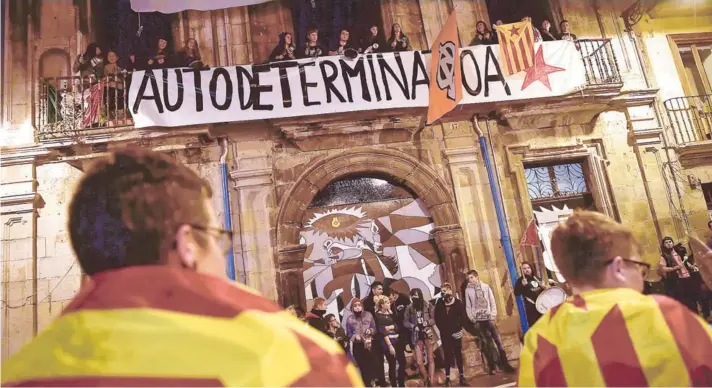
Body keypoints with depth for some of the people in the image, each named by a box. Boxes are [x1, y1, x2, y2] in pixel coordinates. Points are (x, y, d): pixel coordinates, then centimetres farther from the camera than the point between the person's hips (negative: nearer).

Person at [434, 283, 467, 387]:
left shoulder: (457, 302, 0)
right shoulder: (439, 304, 0)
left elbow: (462, 316, -1)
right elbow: (437, 319, 0)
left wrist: (458, 328, -10)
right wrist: (443, 330, -7)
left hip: (456, 333, 0)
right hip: (445, 334, 0)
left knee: (458, 354, 6)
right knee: (447, 355, 2)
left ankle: (462, 377, 11)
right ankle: (447, 378, 5)